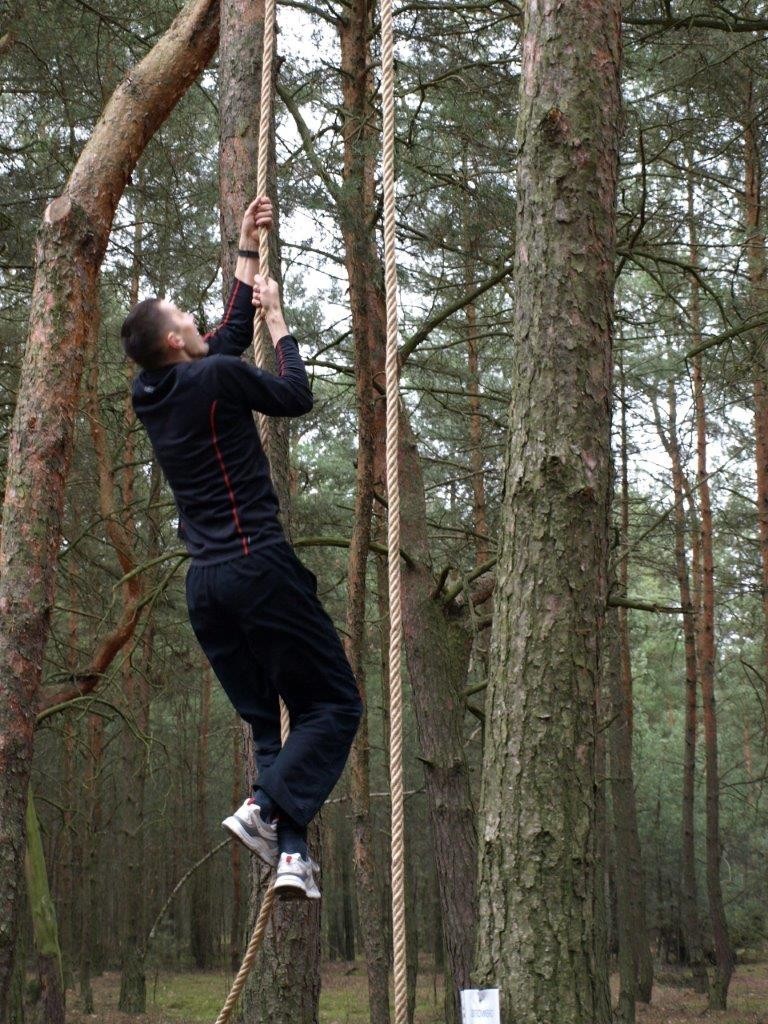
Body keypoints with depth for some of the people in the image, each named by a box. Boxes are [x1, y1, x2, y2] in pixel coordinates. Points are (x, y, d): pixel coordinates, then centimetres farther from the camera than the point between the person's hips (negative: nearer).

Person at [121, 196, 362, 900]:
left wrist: (247, 254, 31)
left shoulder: (152, 395, 13)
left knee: (269, 721, 13)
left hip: (205, 585, 8)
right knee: (334, 706, -1)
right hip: (259, 567, -8)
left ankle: (290, 849, 2)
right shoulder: (215, 378, -10)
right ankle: (269, 807, -19)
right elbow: (297, 397, 5)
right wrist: (279, 322, 16)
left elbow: (230, 336, 26)